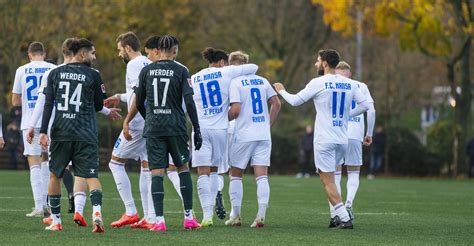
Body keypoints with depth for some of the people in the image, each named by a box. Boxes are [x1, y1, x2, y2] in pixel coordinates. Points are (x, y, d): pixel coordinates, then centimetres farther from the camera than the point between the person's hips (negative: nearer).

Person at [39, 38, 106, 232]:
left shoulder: (55, 73, 7)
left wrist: (43, 131, 0)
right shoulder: (93, 75, 1)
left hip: (60, 134, 2)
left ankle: (55, 220, 17)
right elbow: (99, 106, 8)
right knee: (91, 176, -4)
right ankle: (97, 212, -28)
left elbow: (48, 104, 1)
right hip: (86, 135, -2)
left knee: (55, 175, 15)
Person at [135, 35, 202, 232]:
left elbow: (139, 103, 8)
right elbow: (189, 102, -8)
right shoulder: (181, 71, -3)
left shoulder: (146, 71, 4)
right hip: (176, 127, -1)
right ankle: (188, 217, 13)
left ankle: (159, 220, -8)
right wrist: (197, 130, -3)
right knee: (183, 167, 14)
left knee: (157, 172, 0)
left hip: (153, 128, 1)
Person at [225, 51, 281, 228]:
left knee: (236, 174, 9)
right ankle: (261, 215, -11)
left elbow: (235, 110, -15)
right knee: (262, 175, 0)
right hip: (264, 135, 4)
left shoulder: (235, 82, -6)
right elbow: (276, 104, 11)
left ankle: (235, 215, 11)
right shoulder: (262, 81, 11)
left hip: (244, 135, -4)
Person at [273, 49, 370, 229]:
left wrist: (281, 91, 17)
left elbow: (295, 101, -2)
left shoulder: (318, 83, -8)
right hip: (343, 140, 6)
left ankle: (345, 218, -13)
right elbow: (365, 105, 7)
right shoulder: (349, 84, 6)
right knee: (328, 178, 20)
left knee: (328, 182, -4)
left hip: (324, 140, -6)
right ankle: (339, 215, 14)